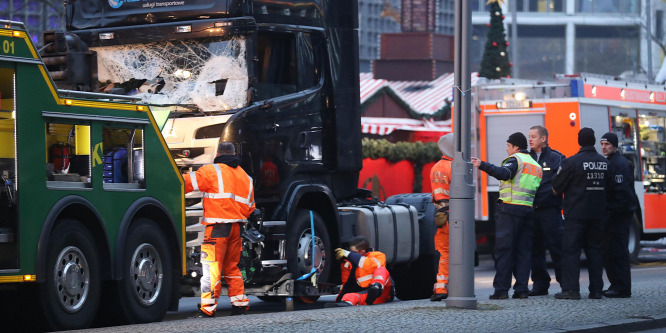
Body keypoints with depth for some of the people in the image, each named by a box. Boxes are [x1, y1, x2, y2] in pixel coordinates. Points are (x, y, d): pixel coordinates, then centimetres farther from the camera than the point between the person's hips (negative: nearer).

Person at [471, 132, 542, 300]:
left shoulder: (515, 159, -3)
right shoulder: (536, 165, 23)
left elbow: (503, 173, -24)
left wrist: (482, 165, -34)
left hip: (510, 209, -7)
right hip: (528, 211, 7)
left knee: (504, 250, -5)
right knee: (523, 250, 8)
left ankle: (501, 289, -8)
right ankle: (522, 289, 3)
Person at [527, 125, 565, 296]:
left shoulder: (556, 158, 2)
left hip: (550, 210, -5)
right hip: (530, 210, 5)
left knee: (556, 246, -6)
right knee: (535, 248, 6)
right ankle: (540, 284, 13)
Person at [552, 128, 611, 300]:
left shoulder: (571, 162, -11)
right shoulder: (605, 163, 5)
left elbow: (556, 189, -6)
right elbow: (608, 186, 13)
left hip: (576, 214, -5)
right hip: (598, 213, 5)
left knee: (570, 250, -2)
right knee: (595, 250, 10)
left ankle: (571, 289, -8)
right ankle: (596, 290, 9)